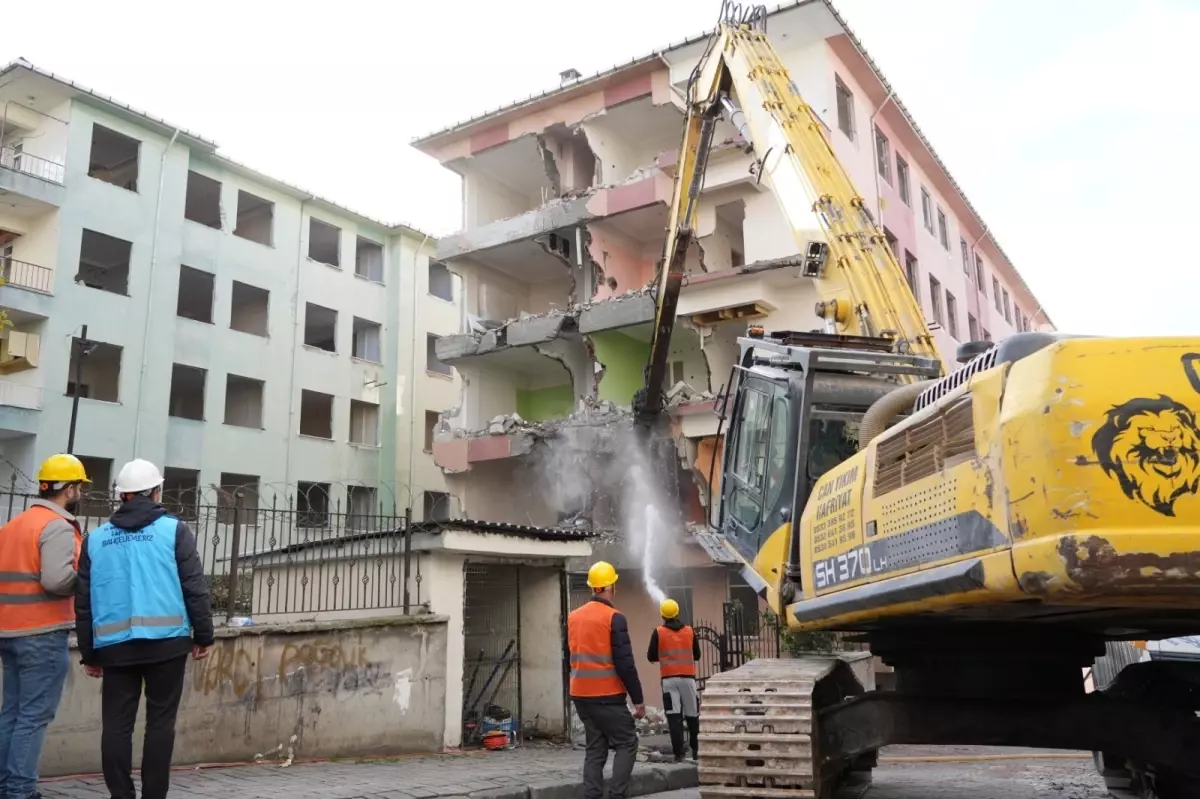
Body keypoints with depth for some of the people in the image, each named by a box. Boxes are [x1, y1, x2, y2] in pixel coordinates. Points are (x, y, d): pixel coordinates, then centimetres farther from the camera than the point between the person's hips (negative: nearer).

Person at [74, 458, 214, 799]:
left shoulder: (96, 538, 11)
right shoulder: (173, 529, 1)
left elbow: (84, 602, 13)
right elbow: (195, 587, -4)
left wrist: (89, 653, 18)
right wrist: (203, 635, 3)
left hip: (114, 645, 3)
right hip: (166, 641, -2)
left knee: (116, 724, 8)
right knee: (160, 721, 4)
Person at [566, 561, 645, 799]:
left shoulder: (573, 617, 8)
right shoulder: (614, 618, -14)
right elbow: (624, 663, -15)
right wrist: (638, 699, -10)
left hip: (580, 694, 6)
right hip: (607, 696, -6)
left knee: (595, 747, 12)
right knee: (627, 743, 5)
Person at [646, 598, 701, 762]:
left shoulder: (658, 633, -3)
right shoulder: (690, 631, 4)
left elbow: (651, 657, 2)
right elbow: (697, 655, 12)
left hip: (669, 679, -2)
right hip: (688, 678, 2)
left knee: (674, 717, -3)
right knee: (692, 715, 14)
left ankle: (679, 753, -7)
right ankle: (696, 750, 21)